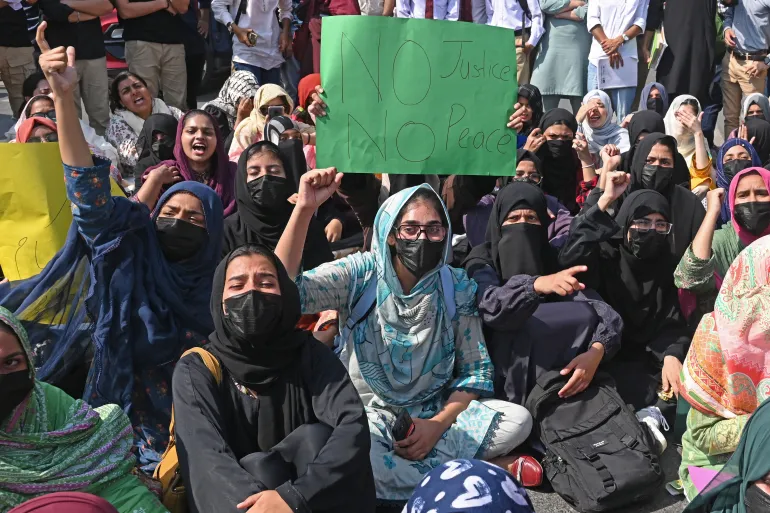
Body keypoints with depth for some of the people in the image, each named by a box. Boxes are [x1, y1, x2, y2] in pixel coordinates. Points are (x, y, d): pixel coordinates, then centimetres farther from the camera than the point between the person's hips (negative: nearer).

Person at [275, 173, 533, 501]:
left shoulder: (457, 287, -3)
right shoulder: (360, 274, -9)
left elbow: (475, 370, 1)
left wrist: (438, 424, -15)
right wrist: (304, 207, -33)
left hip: (434, 416, 3)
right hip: (364, 415, -2)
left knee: (518, 419, -20)